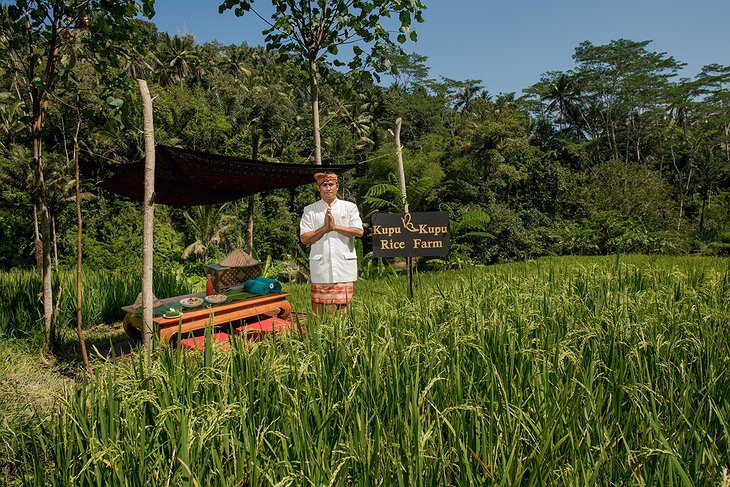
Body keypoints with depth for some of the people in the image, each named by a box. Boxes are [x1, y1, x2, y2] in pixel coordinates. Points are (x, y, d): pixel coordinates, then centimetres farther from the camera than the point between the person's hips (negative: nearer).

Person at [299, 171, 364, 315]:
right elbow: (303, 238, 2)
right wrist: (324, 228, -9)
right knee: (320, 311, -3)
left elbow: (359, 231, -2)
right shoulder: (310, 210, 10)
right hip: (320, 268, 0)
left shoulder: (349, 207, 10)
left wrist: (335, 226, -9)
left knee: (342, 308, 0)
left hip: (344, 267, 0)